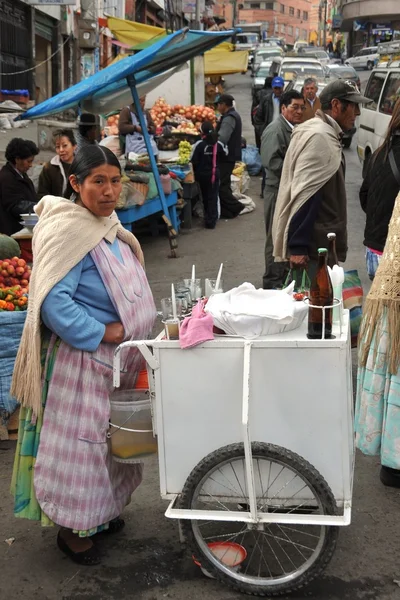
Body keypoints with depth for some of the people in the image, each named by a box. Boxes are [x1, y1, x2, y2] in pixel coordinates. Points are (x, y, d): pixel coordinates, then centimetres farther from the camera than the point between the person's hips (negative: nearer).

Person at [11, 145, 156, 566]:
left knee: (110, 437, 20)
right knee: (79, 439, 2)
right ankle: (72, 528, 20)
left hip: (116, 358, 9)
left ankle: (99, 511, 39)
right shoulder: (65, 230, -20)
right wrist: (102, 332, -23)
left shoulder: (108, 226, 8)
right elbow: (54, 301, -27)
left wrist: (134, 333, 11)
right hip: (81, 360, -9)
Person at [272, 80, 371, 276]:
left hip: (318, 244, 11)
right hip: (313, 248, -11)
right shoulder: (320, 137, -17)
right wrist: (298, 246, -26)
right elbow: (305, 195, -24)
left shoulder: (322, 133, 16)